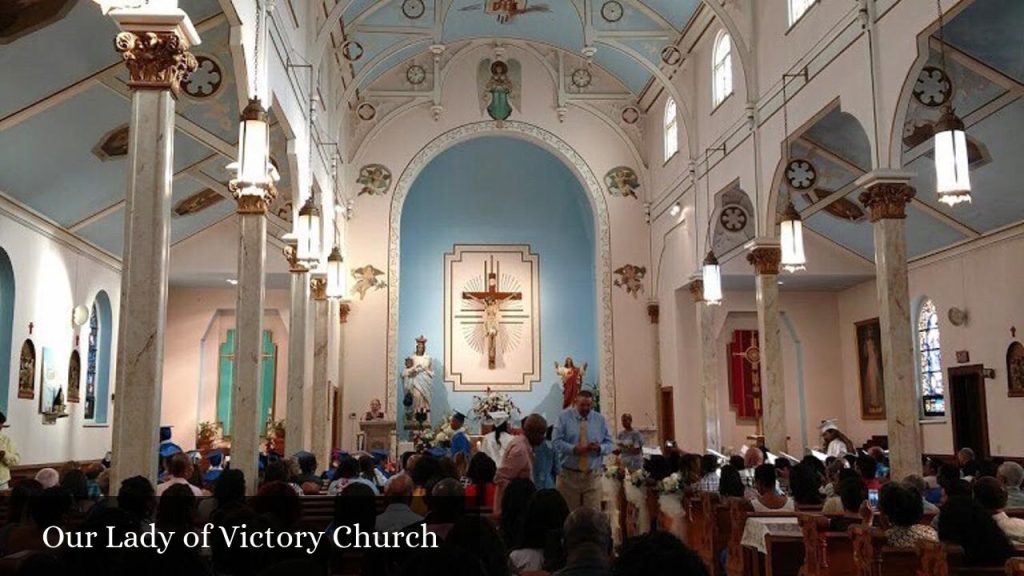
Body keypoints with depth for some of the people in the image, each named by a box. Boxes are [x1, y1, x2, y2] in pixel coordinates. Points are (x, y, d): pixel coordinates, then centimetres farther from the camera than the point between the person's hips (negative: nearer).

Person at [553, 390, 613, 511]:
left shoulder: (600, 420, 11)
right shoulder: (564, 417, 2)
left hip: (592, 475, 2)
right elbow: (556, 441, -4)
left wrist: (600, 448, -14)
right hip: (568, 474, -2)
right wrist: (573, 449, -20)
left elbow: (609, 443, 9)